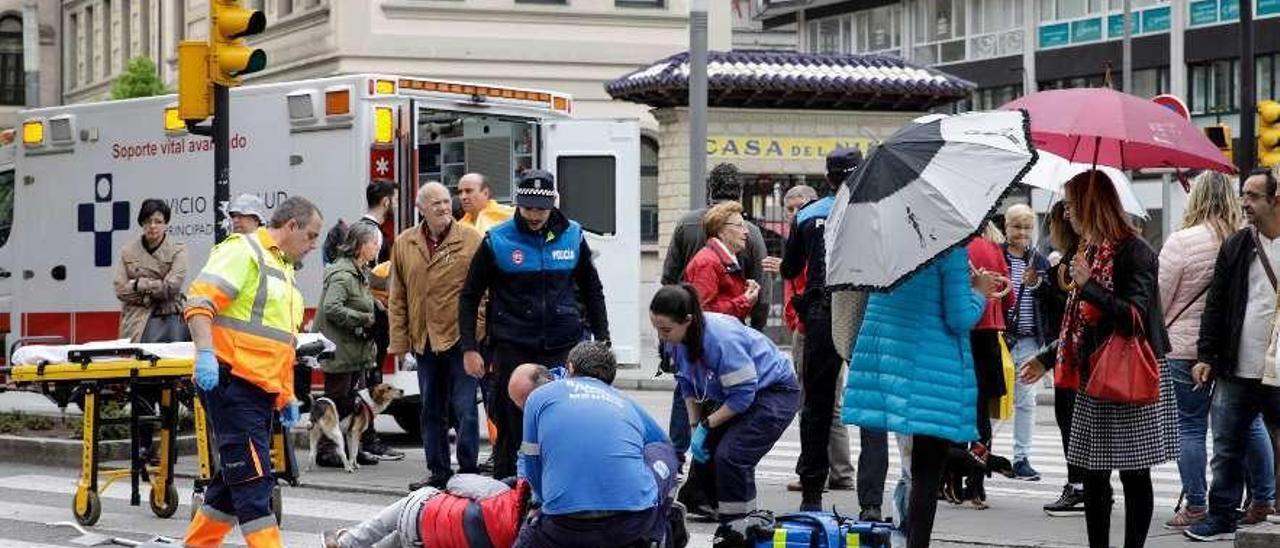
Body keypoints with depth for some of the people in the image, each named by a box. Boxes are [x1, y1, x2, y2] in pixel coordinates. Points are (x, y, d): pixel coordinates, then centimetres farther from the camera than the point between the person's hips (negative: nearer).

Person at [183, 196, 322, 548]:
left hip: (261, 391, 10)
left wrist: (287, 397, 26)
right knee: (253, 477, -12)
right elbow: (200, 300, -19)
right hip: (231, 383, -10)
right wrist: (205, 353, -30)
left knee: (236, 477, 14)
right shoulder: (244, 252, -7)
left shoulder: (284, 271, 24)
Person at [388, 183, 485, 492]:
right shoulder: (404, 245, 7)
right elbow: (397, 298, 10)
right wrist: (400, 340, 5)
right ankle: (438, 472, 20)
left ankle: (468, 472, 4)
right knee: (431, 411, 11)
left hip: (460, 338, -4)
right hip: (424, 339, 4)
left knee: (464, 408, -3)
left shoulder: (472, 240, -4)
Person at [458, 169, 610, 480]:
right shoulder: (497, 240, -1)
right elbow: (470, 296, 5)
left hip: (564, 348, 2)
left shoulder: (572, 236, 6)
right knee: (512, 430, 2)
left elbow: (592, 291, 18)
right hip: (513, 349, -2)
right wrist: (469, 348, -1)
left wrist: (602, 340, 12)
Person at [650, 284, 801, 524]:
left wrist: (706, 425, -21)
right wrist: (695, 426, -4)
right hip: (738, 394, 9)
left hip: (775, 390, -9)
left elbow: (743, 394, -28)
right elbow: (687, 385, 6)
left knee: (731, 456, -21)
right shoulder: (675, 340, -11)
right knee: (705, 451, -2)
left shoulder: (722, 339, -35)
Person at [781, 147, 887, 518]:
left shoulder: (807, 216, 3)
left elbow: (789, 271, 12)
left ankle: (811, 494, 19)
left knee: (817, 407, 14)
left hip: (821, 320, 2)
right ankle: (871, 501, -13)